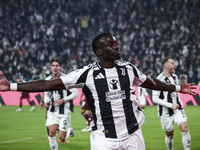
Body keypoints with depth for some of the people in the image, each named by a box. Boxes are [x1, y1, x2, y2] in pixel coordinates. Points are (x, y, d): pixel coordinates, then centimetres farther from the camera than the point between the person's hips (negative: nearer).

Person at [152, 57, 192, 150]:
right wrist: (171, 105, -22)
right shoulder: (159, 80, -16)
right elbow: (155, 99, -19)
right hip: (166, 112, -5)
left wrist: (180, 104, 11)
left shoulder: (174, 77, 8)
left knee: (185, 129, -11)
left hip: (177, 110, 5)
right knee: (169, 135, 7)